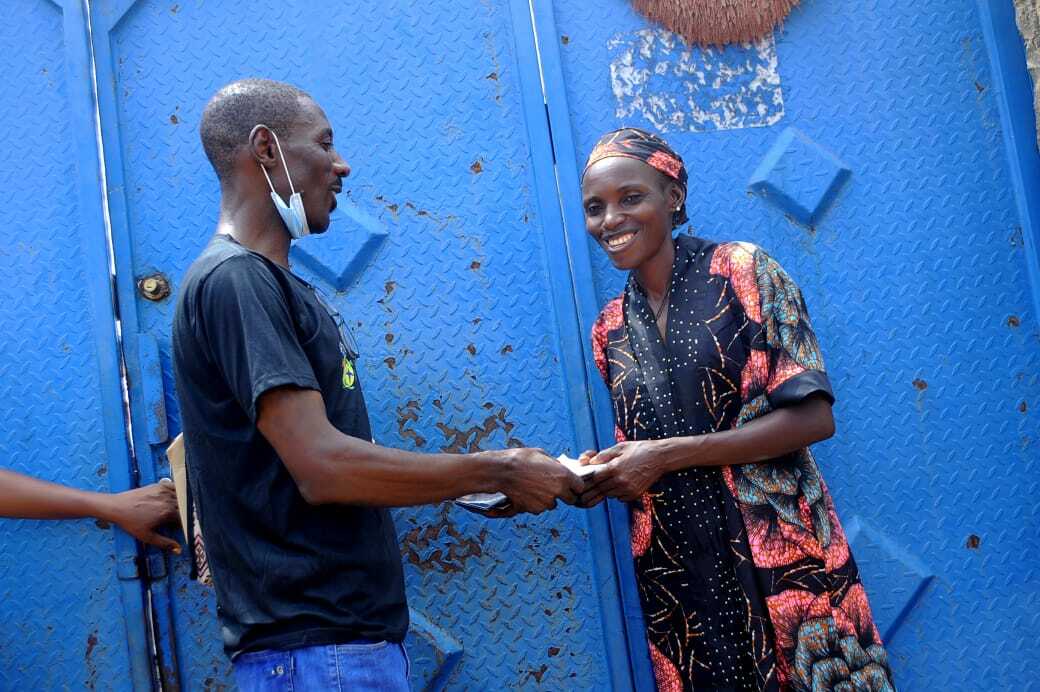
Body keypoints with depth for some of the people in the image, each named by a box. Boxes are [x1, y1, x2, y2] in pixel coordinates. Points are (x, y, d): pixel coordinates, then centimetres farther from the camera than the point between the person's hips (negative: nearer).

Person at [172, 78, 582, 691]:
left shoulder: (285, 288, 16)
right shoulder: (235, 279, -14)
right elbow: (322, 467, -22)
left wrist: (475, 485, 9)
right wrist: (498, 471, -13)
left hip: (355, 633, 9)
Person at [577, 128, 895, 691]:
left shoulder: (742, 270, -5)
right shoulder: (611, 330, 9)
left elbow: (813, 417, -12)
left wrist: (669, 454, -16)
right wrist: (601, 475, -7)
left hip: (779, 553, -4)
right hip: (678, 575, 4)